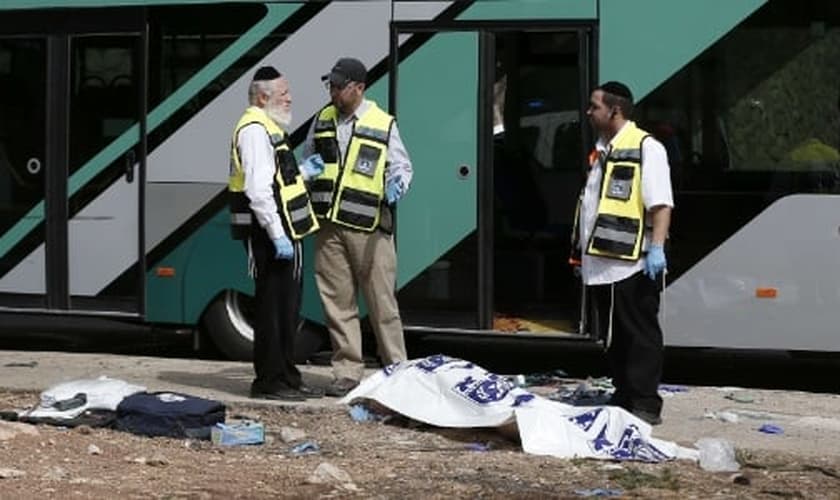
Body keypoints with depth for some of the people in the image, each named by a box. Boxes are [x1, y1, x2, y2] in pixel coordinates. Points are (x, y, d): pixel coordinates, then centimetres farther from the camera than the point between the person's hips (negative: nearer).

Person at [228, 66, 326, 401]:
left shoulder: (269, 128, 19)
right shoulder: (254, 131, -15)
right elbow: (258, 189, -23)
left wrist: (302, 171, 16)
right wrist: (277, 236, -25)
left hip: (284, 234, 11)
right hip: (269, 235, -11)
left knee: (288, 308, 15)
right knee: (272, 307, -5)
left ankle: (287, 379, 23)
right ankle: (269, 382, 0)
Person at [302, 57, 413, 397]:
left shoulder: (383, 125, 1)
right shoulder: (323, 120, 14)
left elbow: (402, 166, 5)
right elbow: (308, 160, 27)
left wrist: (397, 185, -16)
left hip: (369, 228, -4)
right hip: (329, 227, 4)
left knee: (382, 301, -2)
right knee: (337, 301, 4)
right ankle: (347, 373, 10)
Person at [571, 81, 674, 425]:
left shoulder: (645, 148, -7)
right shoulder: (601, 151, 20)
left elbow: (661, 203, -15)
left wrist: (656, 247, -23)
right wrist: (584, 252, 23)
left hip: (632, 264, -9)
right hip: (600, 264, 9)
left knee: (640, 335, -4)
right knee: (612, 337, 12)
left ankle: (646, 405, -1)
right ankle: (623, 400, 20)